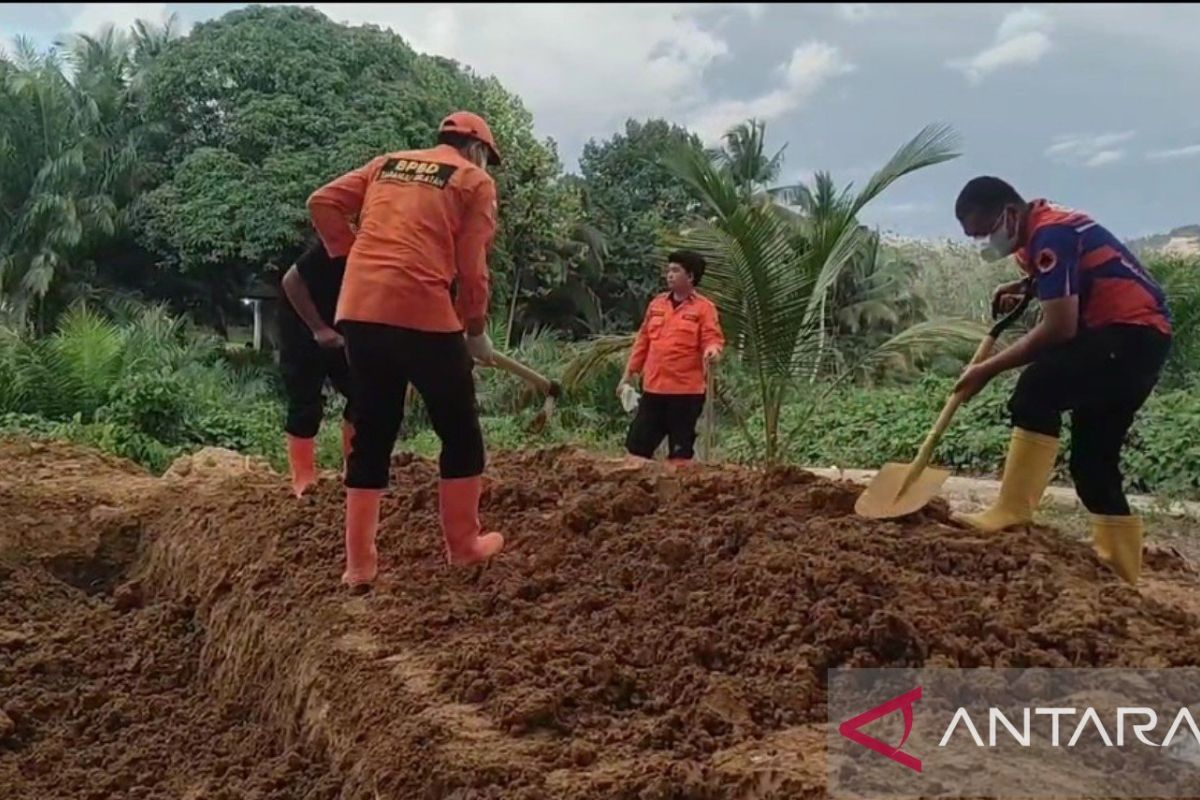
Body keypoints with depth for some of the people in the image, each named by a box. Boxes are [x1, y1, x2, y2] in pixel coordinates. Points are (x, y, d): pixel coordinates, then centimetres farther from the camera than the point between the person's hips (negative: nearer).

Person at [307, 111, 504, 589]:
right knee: (460, 432, 12)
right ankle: (464, 545, 22)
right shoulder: (475, 181, 8)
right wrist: (476, 330, 10)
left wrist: (353, 256, 17)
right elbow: (472, 267, 0)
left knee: (371, 436, 13)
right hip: (422, 313, -5)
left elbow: (322, 203, 12)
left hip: (358, 310, 5)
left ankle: (359, 563, 15)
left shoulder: (387, 163, 23)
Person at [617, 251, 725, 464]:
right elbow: (643, 341, 15)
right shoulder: (656, 304, 12)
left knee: (680, 450, 4)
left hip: (686, 391, -5)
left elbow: (713, 339, -10)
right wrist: (628, 374, 15)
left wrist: (712, 351, -34)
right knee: (636, 445, 7)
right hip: (653, 388, 5)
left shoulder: (703, 308, -4)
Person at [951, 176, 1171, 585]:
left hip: (1132, 334, -10)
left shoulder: (1050, 234, -17)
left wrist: (988, 369, -17)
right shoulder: (1042, 230, 14)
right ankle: (1121, 574, 13)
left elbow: (1059, 328, -22)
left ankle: (1011, 517, -27)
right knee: (1094, 463, 8)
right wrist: (1023, 286, 17)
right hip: (1138, 339, 10)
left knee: (1036, 391, -28)